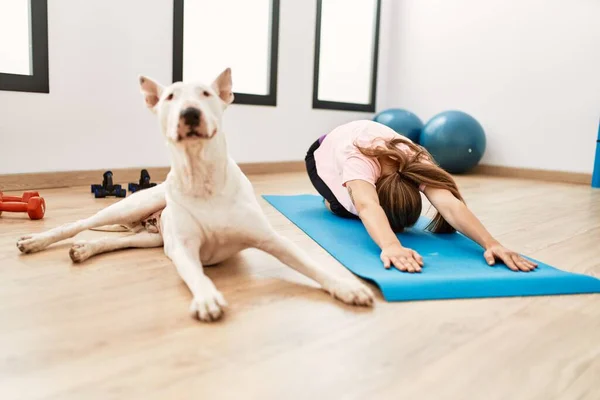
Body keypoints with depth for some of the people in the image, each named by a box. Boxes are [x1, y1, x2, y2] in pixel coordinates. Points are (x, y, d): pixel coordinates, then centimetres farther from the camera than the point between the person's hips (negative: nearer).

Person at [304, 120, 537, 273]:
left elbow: (451, 204, -56)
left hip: (371, 142, 3)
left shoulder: (417, 162, -40)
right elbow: (367, 206, -70)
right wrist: (391, 246, -89)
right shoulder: (360, 161, -50)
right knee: (348, 210, -19)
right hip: (327, 152, -3)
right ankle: (333, 198, 16)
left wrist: (491, 243, -72)